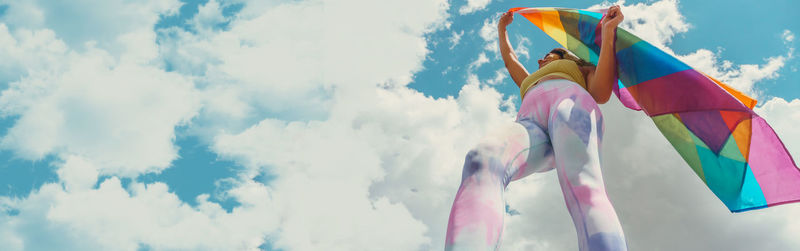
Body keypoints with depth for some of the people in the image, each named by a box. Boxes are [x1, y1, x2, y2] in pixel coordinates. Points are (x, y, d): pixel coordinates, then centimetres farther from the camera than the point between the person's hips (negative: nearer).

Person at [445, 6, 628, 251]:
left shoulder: (582, 70, 38)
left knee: (584, 189, -38)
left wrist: (608, 33, 12)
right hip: (533, 126, 2)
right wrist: (502, 29, 77)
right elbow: (509, 59, 62)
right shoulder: (531, 83, 51)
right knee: (481, 163, -37)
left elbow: (601, 94, 16)